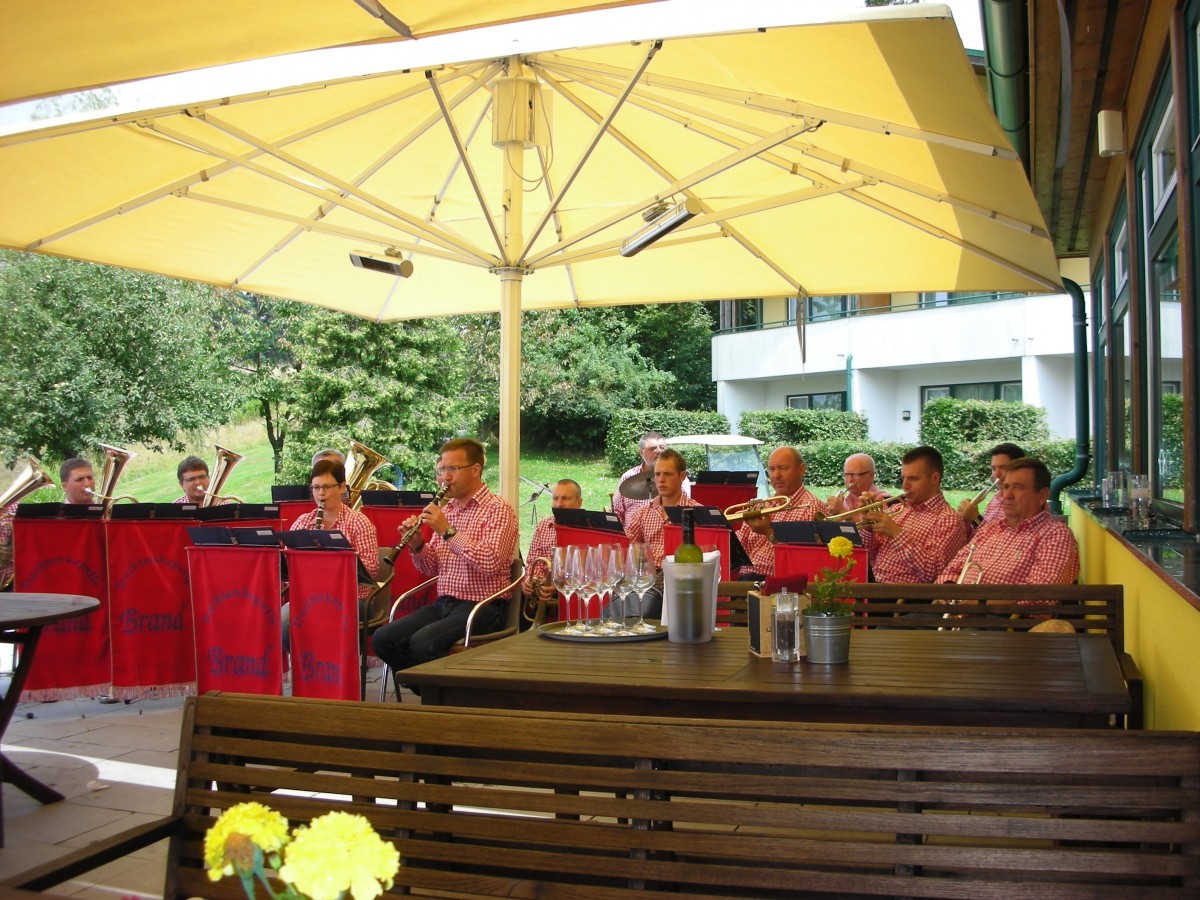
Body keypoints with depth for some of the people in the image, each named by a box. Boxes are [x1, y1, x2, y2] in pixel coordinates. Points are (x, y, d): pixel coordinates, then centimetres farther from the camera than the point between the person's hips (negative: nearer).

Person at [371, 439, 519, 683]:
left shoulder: (497, 509, -8)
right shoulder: (446, 508, 14)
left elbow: (490, 563, -24)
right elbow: (431, 568, 16)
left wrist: (448, 531, -21)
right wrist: (416, 545, -5)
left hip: (482, 608, -8)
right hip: (443, 603, 8)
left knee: (424, 642, -29)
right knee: (382, 639, -8)